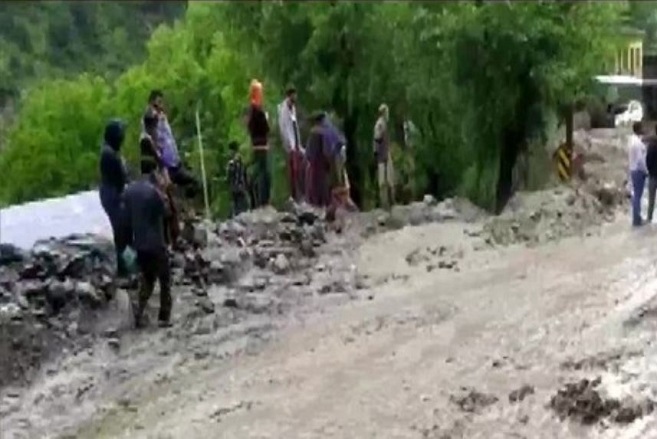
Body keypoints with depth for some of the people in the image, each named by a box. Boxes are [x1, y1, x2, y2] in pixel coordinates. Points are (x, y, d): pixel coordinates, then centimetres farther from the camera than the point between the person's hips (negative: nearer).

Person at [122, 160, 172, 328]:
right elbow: (164, 212, -5)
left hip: (139, 244, 6)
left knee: (146, 278, 20)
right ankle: (164, 317, 7)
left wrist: (129, 240, 18)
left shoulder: (129, 190, 5)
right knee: (164, 280, 7)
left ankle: (140, 308, 1)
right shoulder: (153, 190, -16)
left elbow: (126, 218, 10)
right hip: (155, 243, -6)